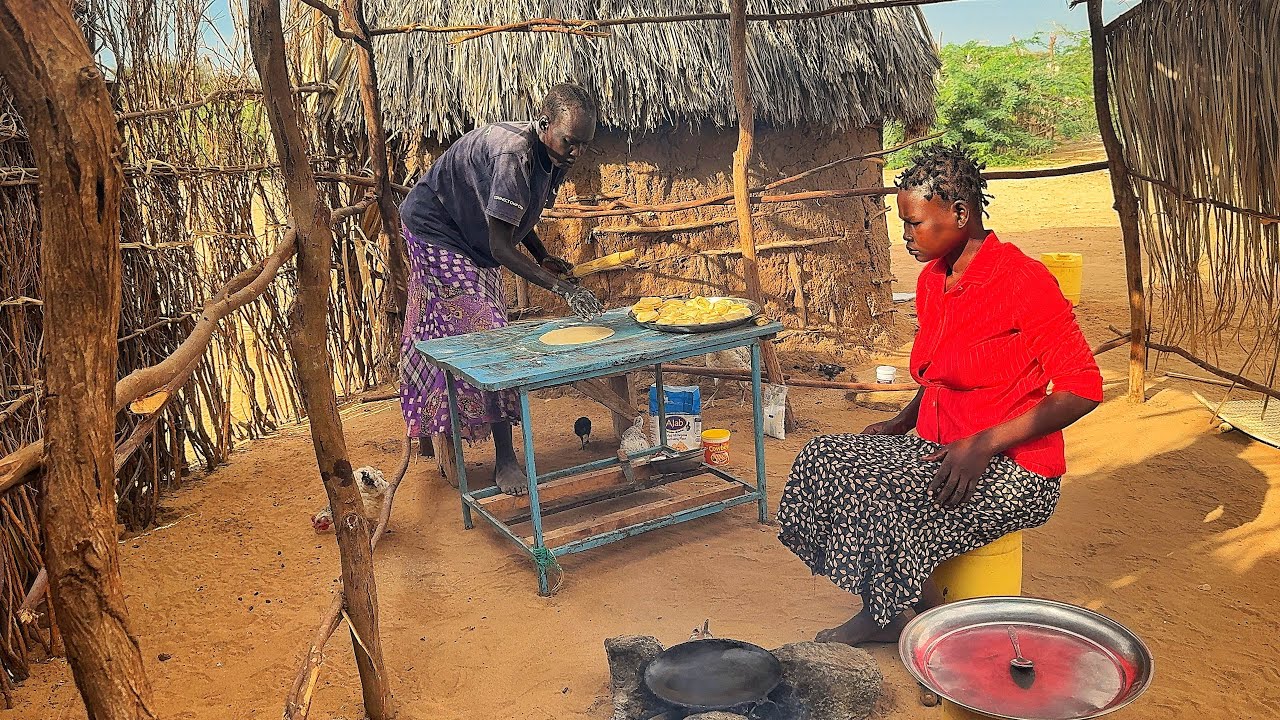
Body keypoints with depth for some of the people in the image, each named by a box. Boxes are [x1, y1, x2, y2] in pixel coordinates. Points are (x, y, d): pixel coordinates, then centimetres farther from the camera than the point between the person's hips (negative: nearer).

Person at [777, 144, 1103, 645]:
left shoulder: (1022, 281, -16)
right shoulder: (932, 281, 8)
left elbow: (1083, 387, -17)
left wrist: (985, 443, -23)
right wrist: (902, 421, 4)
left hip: (1011, 468, -8)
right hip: (939, 448, 8)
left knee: (877, 500, -26)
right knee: (823, 457, -10)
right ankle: (877, 612, 4)